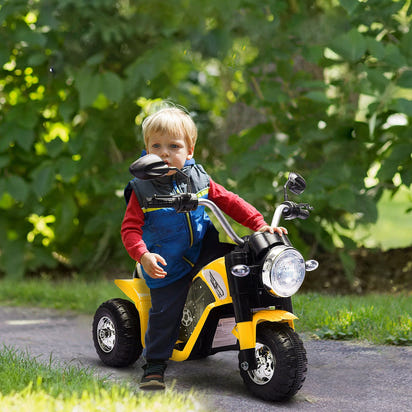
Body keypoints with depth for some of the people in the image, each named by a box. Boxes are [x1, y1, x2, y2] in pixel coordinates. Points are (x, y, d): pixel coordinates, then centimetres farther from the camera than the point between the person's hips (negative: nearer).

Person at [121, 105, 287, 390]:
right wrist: (144, 256, -30)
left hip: (203, 247, 3)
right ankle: (155, 366, 6)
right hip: (167, 264, -3)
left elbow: (230, 202, 4)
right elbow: (130, 228, -12)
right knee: (165, 313, -7)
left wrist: (260, 225, -7)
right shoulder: (142, 189, -9)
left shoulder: (199, 179, 0)